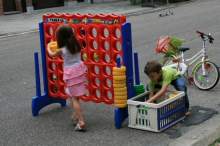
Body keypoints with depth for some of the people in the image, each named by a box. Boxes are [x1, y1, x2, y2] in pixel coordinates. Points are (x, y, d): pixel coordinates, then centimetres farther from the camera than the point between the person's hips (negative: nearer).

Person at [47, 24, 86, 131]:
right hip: (79, 70, 6)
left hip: (71, 74, -6)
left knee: (74, 98, -5)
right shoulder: (76, 46, 0)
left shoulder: (62, 50, -12)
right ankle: (75, 114, 29)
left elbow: (52, 54, 11)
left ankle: (81, 122, -11)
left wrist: (48, 48, 31)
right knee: (69, 94, 25)